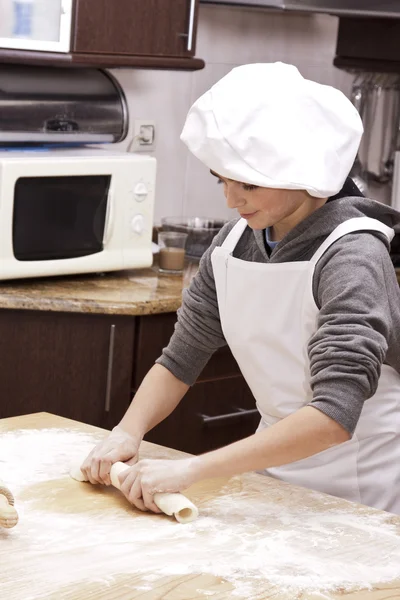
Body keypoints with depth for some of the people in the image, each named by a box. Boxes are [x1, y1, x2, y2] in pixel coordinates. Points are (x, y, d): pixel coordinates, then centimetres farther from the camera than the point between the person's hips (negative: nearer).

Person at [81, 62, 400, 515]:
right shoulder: (233, 242, -1)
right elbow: (180, 360, 6)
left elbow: (334, 416, -30)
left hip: (359, 498, -5)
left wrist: (190, 470, -34)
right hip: (275, 469, 5)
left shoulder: (351, 254, -21)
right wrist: (128, 432, -13)